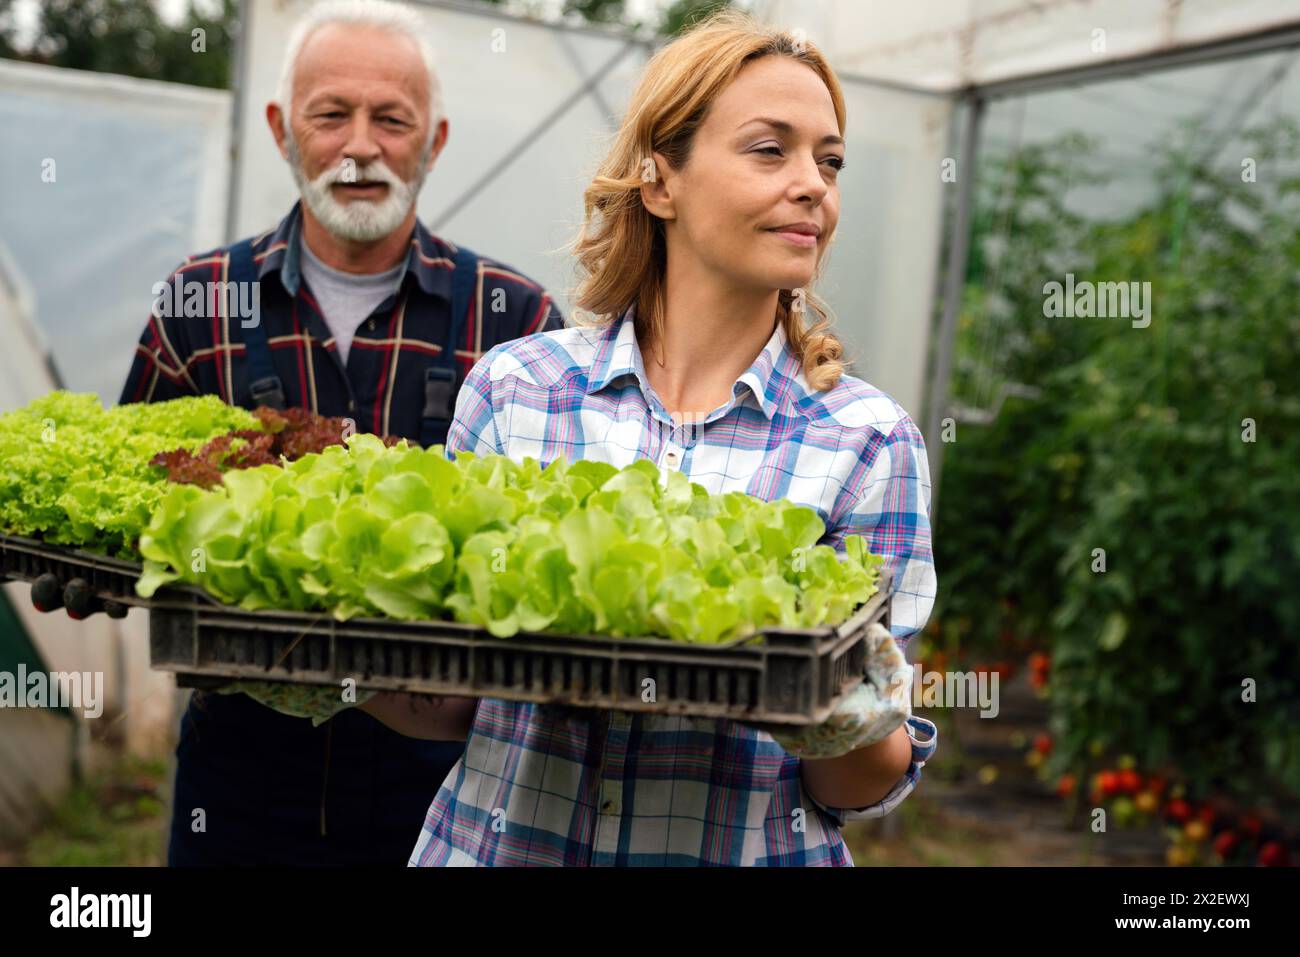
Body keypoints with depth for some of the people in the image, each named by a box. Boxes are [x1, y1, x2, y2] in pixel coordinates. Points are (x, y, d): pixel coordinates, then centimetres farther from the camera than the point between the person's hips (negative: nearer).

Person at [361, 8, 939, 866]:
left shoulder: (870, 441, -9)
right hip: (493, 841, 2)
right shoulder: (516, 385, -6)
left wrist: (852, 731, -26)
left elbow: (864, 790, -5)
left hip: (747, 847, -1)